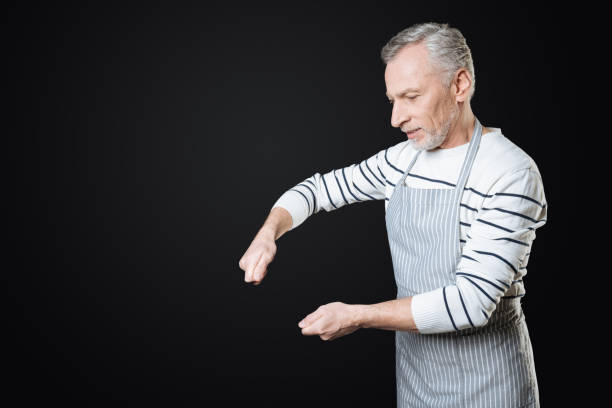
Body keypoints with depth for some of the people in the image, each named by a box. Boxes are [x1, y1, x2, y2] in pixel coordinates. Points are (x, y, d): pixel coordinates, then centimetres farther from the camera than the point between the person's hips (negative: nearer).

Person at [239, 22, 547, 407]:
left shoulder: (510, 173, -21)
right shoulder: (403, 159, 1)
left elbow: (470, 302, -26)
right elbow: (322, 187, 11)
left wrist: (357, 317, -23)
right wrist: (268, 232, -7)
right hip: (414, 367, 6)